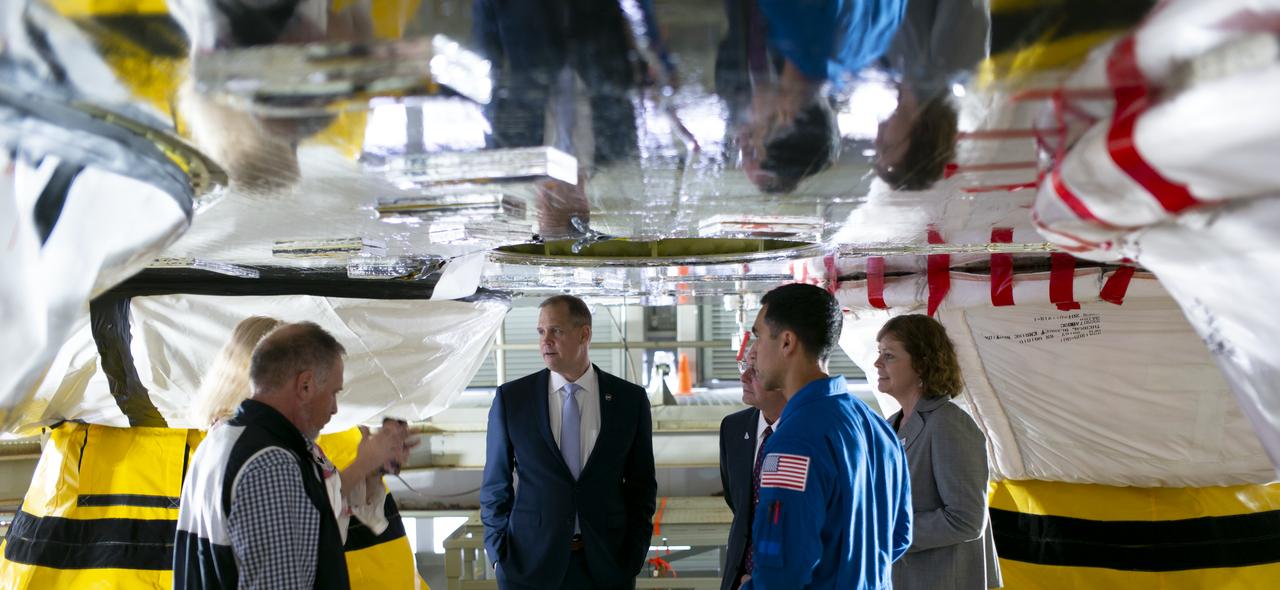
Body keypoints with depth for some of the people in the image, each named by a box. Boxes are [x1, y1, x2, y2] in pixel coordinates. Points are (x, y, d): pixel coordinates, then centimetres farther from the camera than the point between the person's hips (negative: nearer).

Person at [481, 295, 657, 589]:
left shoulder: (630, 399, 0)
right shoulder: (511, 398, -1)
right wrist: (499, 554, 0)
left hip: (606, 564, 1)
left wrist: (634, 556, 1)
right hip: (529, 565, 0)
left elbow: (642, 484, 6)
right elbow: (495, 485, 4)